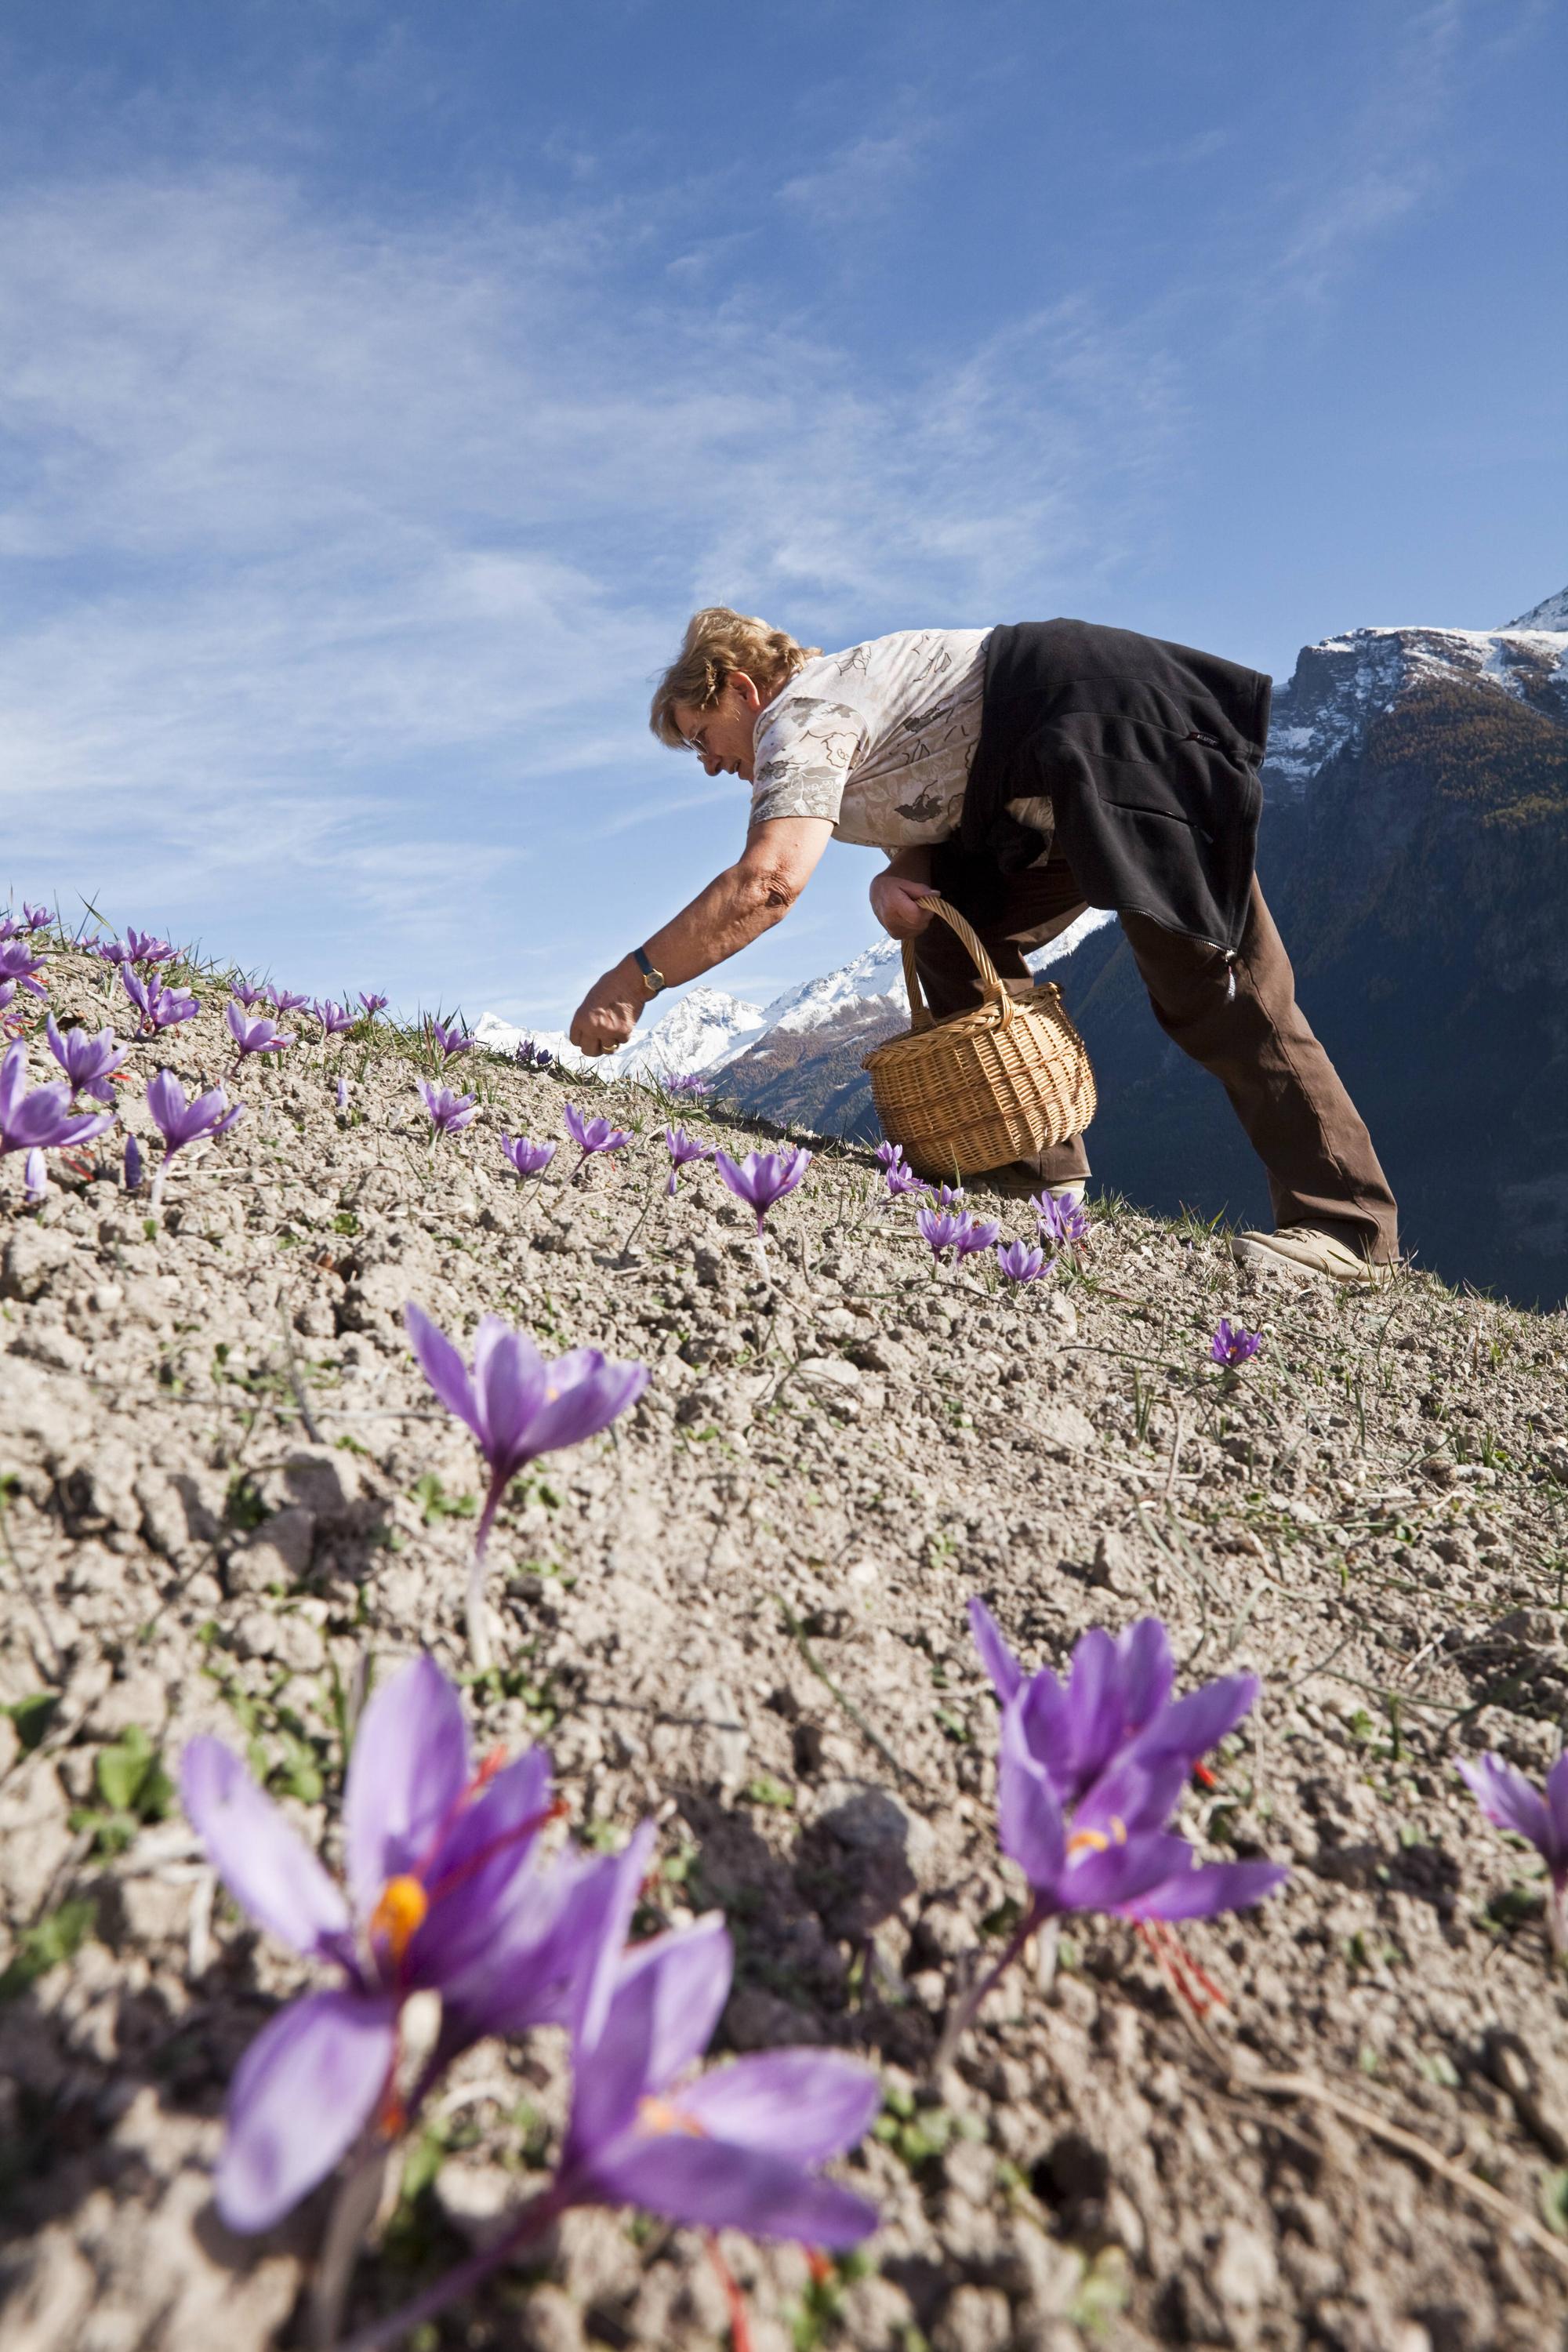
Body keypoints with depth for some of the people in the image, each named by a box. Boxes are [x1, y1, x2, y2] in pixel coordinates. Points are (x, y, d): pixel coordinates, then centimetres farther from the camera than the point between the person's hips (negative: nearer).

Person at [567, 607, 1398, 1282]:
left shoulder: (801, 714, -13)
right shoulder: (842, 692, 19)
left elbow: (769, 878, -30)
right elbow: (929, 809, 12)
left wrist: (632, 980, -26)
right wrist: (898, 881, -11)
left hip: (1135, 737, -10)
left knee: (1206, 987, -13)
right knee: (955, 932, 4)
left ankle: (1345, 1224, -9)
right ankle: (1038, 1175, 5)